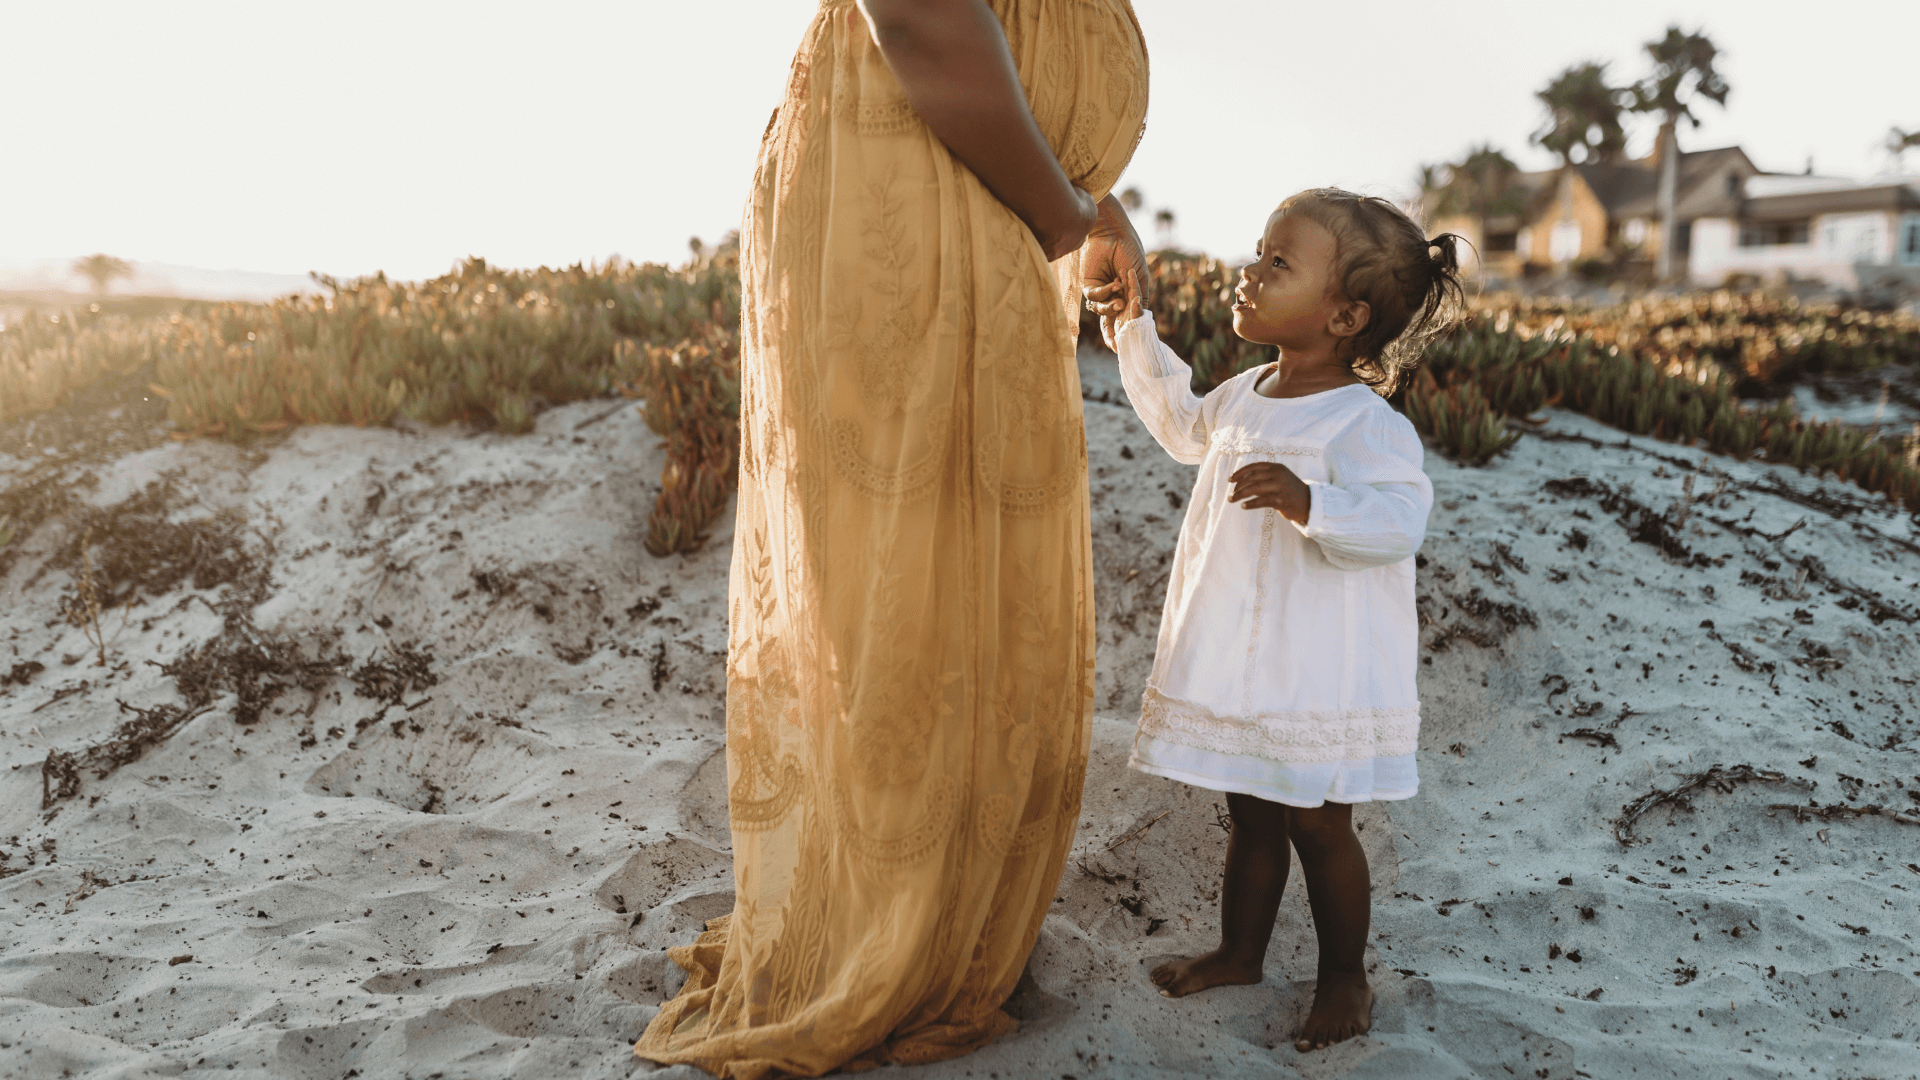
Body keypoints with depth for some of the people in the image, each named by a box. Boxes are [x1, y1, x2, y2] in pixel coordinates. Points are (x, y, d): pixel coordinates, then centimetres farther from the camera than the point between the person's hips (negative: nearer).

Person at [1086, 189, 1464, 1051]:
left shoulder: (1362, 421, -19)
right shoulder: (1245, 396, 6)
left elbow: (1398, 519, -30)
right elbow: (1184, 425, 27)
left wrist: (1309, 502, -46)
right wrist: (1136, 337, 22)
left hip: (1316, 672, -7)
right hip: (1237, 659, 7)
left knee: (1318, 824, 7)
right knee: (1250, 815, 19)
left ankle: (1344, 975, 26)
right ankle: (1240, 950, 36)